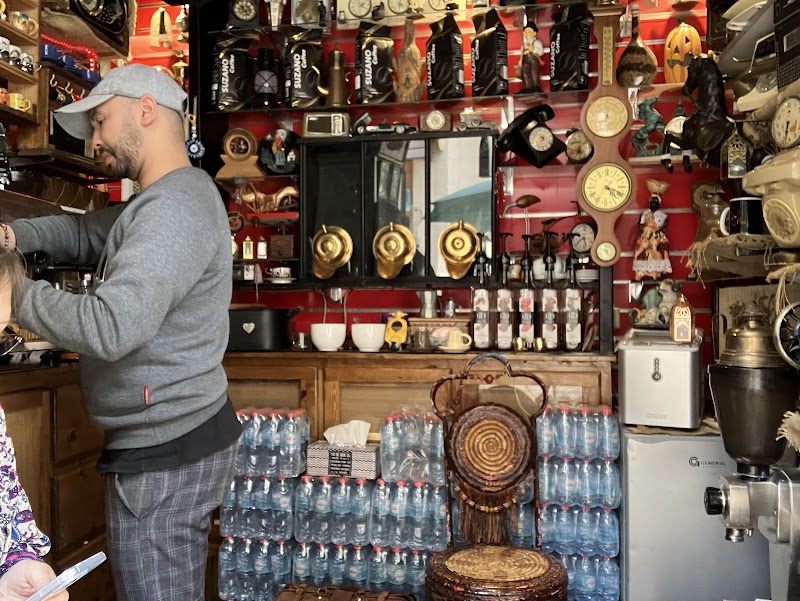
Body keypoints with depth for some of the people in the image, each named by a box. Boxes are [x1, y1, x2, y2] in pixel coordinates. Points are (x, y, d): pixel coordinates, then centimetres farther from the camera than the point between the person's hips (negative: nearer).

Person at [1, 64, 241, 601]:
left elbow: (109, 328, -31)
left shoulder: (175, 208, -22)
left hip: (163, 455, -10)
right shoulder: (165, 199, 14)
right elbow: (86, 233, 19)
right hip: (172, 437, 10)